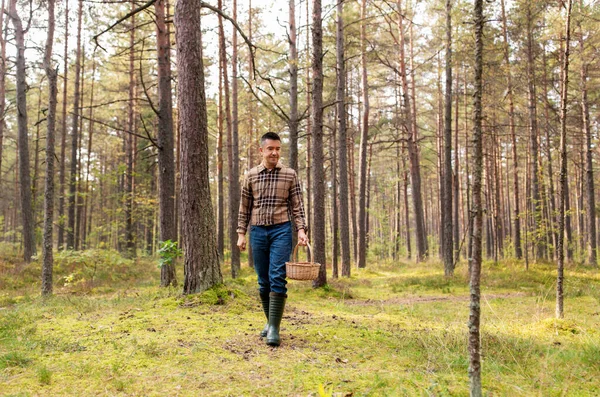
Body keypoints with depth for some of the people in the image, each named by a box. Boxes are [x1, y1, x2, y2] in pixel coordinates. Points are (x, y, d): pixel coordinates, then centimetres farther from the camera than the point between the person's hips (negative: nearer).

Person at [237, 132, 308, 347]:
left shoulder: (289, 174, 3)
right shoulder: (251, 175, 7)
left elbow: (297, 206, 2)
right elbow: (244, 208, 11)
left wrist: (301, 230, -11)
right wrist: (241, 233, 5)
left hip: (281, 230, -2)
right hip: (258, 231, 3)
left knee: (277, 278, -12)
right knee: (263, 280, 8)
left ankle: (274, 329, -10)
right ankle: (270, 321, 23)